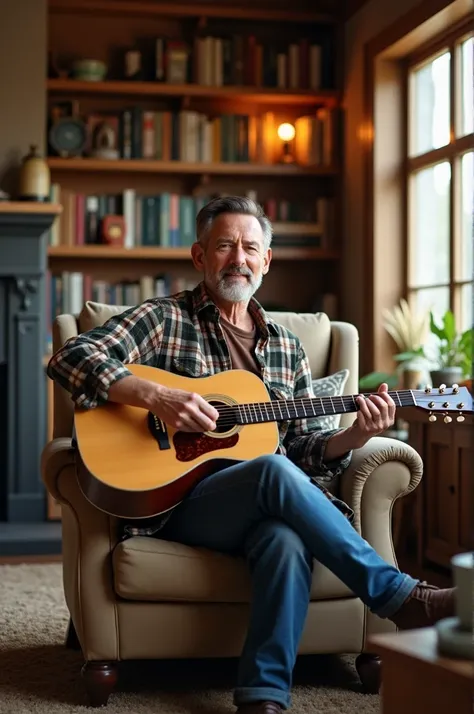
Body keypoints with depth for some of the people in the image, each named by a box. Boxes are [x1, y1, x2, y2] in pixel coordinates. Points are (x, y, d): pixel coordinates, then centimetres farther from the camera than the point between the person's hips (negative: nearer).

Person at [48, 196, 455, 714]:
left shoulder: (286, 346, 20)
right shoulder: (165, 320, 6)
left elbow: (305, 448, 18)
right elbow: (69, 358, -8)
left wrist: (354, 437, -3)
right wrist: (157, 397, -20)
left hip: (269, 505, 3)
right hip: (180, 501, -3)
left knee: (287, 538, -34)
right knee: (273, 470, -34)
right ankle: (401, 597, -26)